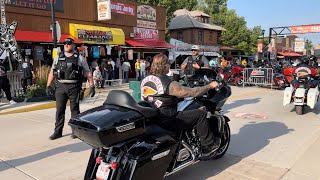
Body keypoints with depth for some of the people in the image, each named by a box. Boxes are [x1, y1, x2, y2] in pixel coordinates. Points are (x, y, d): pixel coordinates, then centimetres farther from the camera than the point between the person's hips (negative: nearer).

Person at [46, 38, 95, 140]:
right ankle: (58, 131, 13)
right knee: (59, 109, 5)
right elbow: (52, 72, 16)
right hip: (60, 86, 3)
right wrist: (48, 86, 11)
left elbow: (88, 73, 2)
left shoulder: (79, 58, 4)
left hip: (74, 86, -3)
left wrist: (92, 86, -5)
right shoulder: (58, 58, 13)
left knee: (74, 109, 3)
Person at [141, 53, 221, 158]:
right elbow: (191, 92, -19)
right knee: (201, 114, -3)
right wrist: (210, 86, -5)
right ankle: (209, 146, 9)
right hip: (166, 121, -9)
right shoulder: (169, 84, -21)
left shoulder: (145, 80, 4)